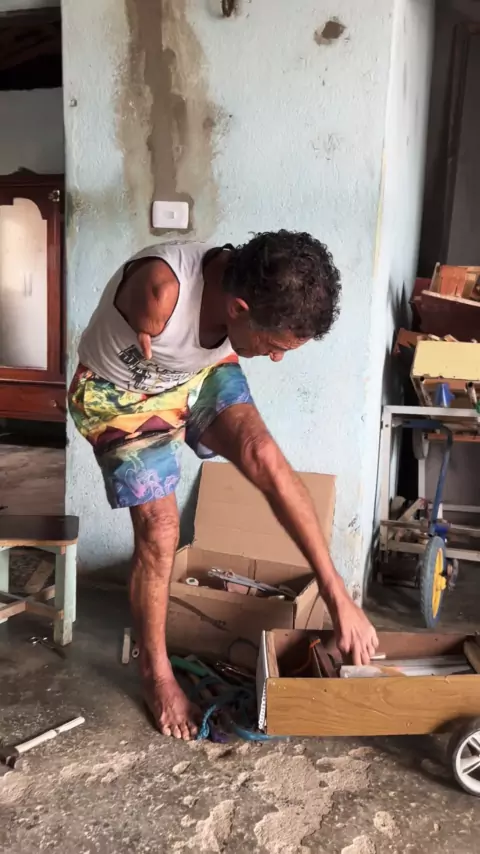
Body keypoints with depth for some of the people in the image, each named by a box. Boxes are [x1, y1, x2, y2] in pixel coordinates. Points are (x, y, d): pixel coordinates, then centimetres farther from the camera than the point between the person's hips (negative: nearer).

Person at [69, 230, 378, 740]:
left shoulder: (252, 293, -22)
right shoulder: (160, 288, -40)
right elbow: (143, 364, -18)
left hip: (201, 374, 4)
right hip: (121, 393, -3)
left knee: (262, 456, -23)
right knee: (158, 529, -7)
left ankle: (335, 590, -10)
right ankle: (155, 673, 14)